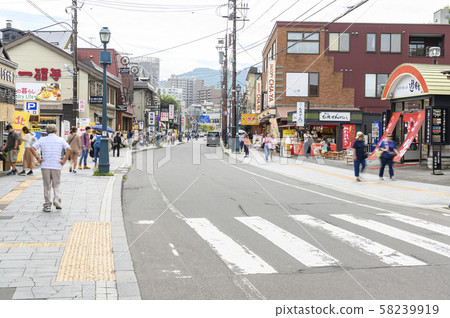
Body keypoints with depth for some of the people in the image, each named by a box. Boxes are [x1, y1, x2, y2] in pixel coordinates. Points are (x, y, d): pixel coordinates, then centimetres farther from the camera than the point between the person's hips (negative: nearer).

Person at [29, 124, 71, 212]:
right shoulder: (60, 140, 5)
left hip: (45, 166, 0)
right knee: (56, 185, 13)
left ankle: (47, 205, 8)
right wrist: (64, 160, -6)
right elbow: (69, 149, -9)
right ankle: (57, 199, -7)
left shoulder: (42, 140, 7)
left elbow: (32, 148, -4)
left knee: (47, 186, 7)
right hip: (56, 166, 0)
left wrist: (38, 158, -2)